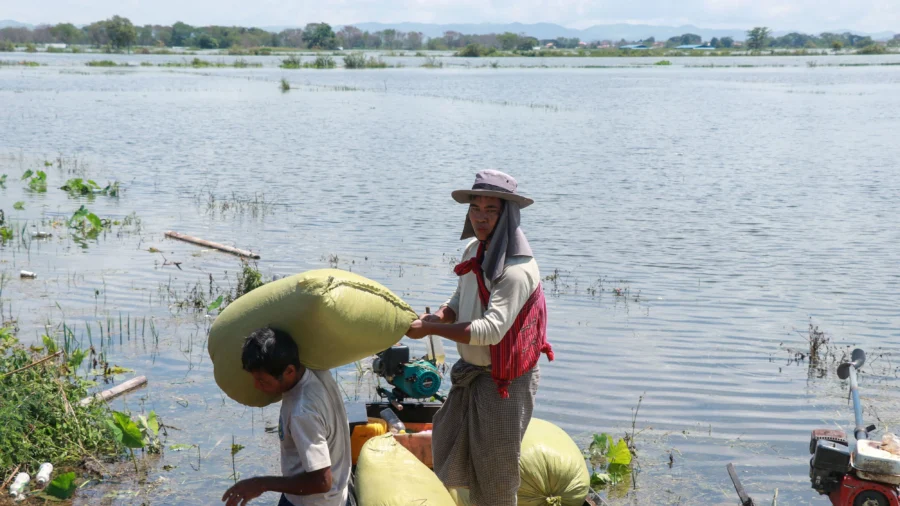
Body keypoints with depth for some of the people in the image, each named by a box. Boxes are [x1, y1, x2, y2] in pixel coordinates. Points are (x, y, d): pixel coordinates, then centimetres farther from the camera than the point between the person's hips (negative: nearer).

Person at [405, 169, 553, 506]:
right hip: (472, 372, 9)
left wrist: (431, 330, -27)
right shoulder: (474, 250, 2)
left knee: (494, 478, 5)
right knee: (448, 441, 22)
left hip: (504, 380, -9)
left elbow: (491, 329, -31)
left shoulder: (517, 269, -25)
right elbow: (460, 301, 14)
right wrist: (437, 317, -9)